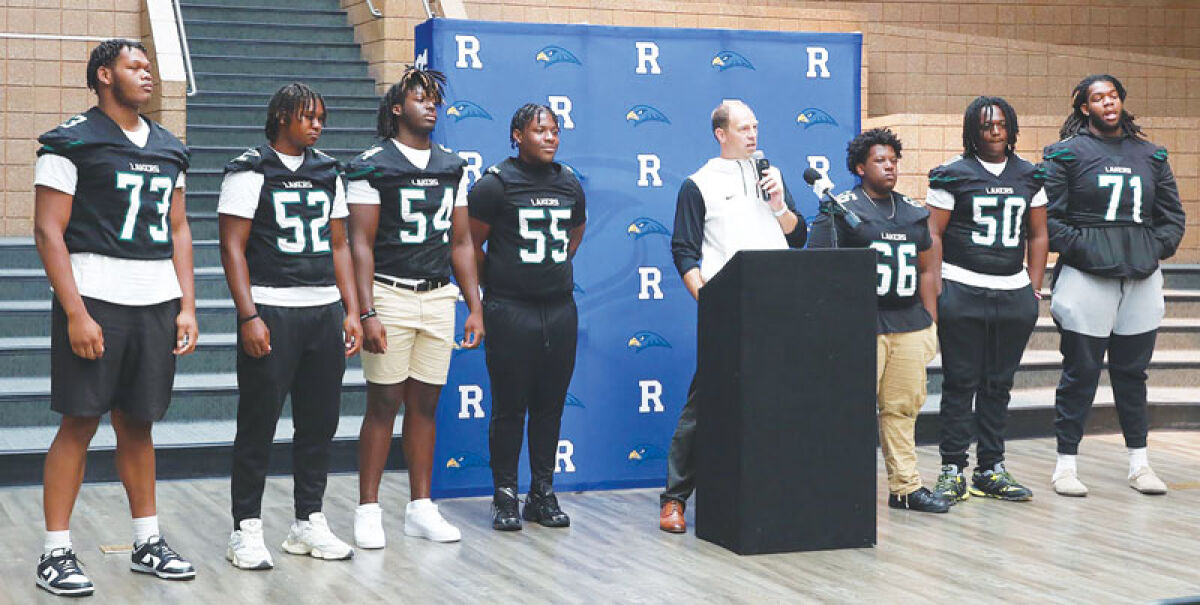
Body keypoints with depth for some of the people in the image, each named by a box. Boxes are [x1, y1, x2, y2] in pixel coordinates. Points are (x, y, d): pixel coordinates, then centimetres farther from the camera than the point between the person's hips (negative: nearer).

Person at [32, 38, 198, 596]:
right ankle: (56, 553, 3)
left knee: (138, 424, 11)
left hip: (158, 304, 6)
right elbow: (48, 231, -8)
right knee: (80, 422, -3)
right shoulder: (72, 142, -3)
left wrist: (187, 307, 10)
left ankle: (148, 542, 19)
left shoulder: (168, 148, 16)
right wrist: (76, 314, -14)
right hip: (95, 299, -5)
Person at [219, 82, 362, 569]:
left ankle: (309, 523, 19)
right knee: (258, 424, -2)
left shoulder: (328, 173, 15)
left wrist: (352, 311, 9)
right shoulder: (251, 172, -3)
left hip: (325, 311, 6)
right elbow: (233, 247, -7)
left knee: (320, 421, 8)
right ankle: (246, 530, 5)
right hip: (271, 311, -6)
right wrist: (249, 317, -14)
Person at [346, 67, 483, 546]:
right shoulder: (372, 166, -2)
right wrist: (367, 314, -14)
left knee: (425, 403, 7)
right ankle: (368, 510, 4)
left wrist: (475, 306, 9)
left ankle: (421, 508, 14)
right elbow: (361, 245, -7)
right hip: (390, 294, -5)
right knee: (384, 402, -4)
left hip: (439, 297, 5)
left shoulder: (453, 168, 14)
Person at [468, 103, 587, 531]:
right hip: (510, 311, -5)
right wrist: (494, 287, 7)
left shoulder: (569, 184, 11)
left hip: (560, 308, 5)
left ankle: (543, 494, 17)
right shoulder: (495, 184, -6)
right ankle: (505, 498, 8)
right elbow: (471, 246, -1)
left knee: (550, 406, 8)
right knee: (509, 407, 0)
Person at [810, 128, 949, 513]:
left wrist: (931, 322, 16)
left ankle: (905, 486, 13)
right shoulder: (840, 210, 0)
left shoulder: (913, 212, 19)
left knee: (903, 407, 7)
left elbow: (926, 270, 23)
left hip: (909, 324, 6)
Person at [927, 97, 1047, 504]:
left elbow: (1038, 236, 17)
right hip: (961, 292, -4)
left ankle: (991, 469, 16)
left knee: (999, 384, 8)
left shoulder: (1029, 177, 13)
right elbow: (933, 233, -2)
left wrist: (1034, 288, 10)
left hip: (1013, 295, 4)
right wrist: (936, 288, -9)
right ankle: (953, 470, 4)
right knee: (960, 382, -2)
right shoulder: (953, 175, 1)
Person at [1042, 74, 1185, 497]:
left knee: (1133, 371, 12)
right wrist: (1079, 247, -12)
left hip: (1142, 278, 4)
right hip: (1087, 276, -4)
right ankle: (1065, 465, 7)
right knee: (1081, 371, -1)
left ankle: (1139, 463, 20)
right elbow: (1047, 216, -5)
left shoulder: (1150, 155, 14)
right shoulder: (1066, 153, 0)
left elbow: (1172, 214, 17)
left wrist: (1158, 248, 2)